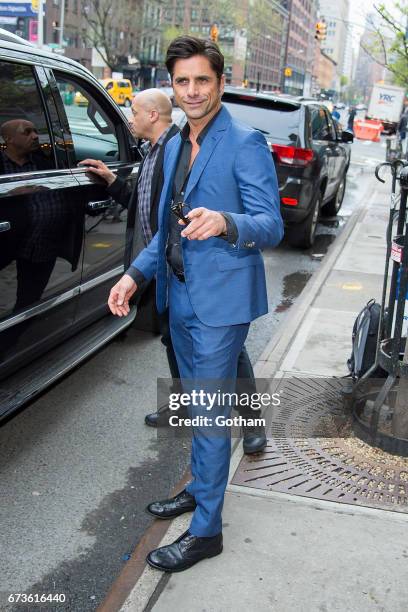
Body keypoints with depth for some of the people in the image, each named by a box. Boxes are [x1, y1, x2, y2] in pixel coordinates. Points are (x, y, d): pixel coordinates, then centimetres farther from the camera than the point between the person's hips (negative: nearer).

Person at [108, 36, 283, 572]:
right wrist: (136, 273, 10)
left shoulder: (245, 143, -12)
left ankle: (206, 530, 13)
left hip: (219, 302, -8)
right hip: (180, 299, 8)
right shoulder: (174, 146, 13)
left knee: (209, 417, 0)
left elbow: (271, 226, -17)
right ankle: (200, 488, 40)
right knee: (197, 407, 21)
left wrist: (225, 222, -37)